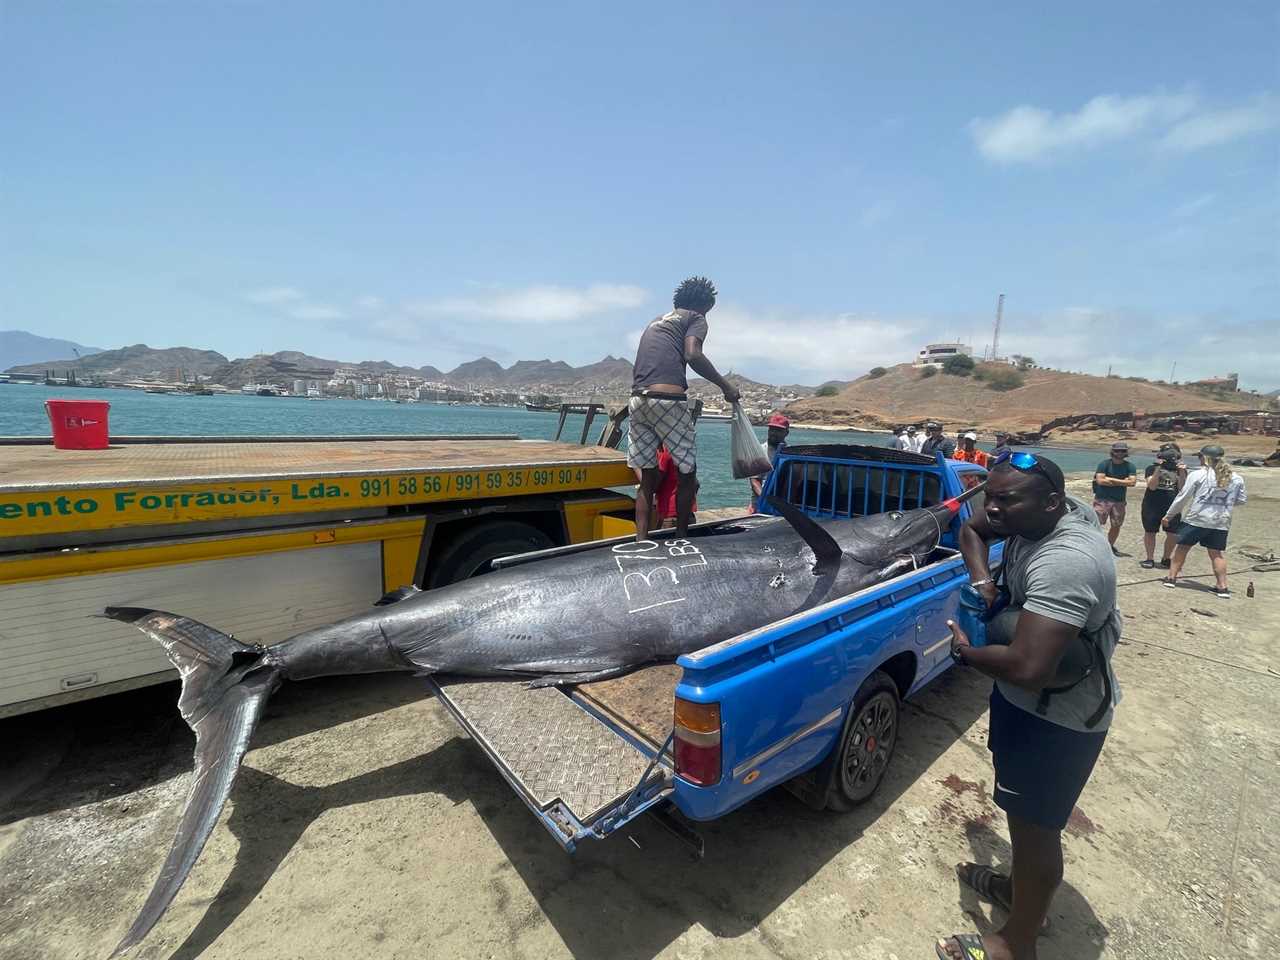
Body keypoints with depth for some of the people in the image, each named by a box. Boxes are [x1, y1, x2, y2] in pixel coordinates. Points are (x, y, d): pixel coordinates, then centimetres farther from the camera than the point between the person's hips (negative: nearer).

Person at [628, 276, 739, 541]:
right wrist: (725, 385, -2)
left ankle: (641, 542, 7)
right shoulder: (695, 318, 10)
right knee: (687, 473, 8)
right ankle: (680, 538, 15)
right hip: (668, 399, -6)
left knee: (648, 479, 11)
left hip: (637, 400, 7)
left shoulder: (656, 321, 31)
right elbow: (692, 355, -10)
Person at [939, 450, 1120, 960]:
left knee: (1034, 824, 11)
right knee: (1023, 812, 27)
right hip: (1026, 699, 9)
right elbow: (971, 529, 10)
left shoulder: (1066, 562, -35)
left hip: (1059, 718, -9)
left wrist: (965, 651, -19)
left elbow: (1028, 668, -39)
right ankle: (1017, 887, 51)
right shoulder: (1034, 516, -9)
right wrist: (983, 581, -8)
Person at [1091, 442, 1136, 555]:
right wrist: (1122, 481, -10)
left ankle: (1110, 546, 28)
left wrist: (1111, 479, -13)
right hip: (1102, 499, -4)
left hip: (1119, 501, 4)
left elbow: (1132, 482, -9)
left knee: (1116, 526, 11)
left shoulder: (1130, 467, 5)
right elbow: (1100, 480, -16)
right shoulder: (1104, 464, -5)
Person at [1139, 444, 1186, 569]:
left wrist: (1182, 472, -13)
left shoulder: (1180, 469, 7)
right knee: (1150, 532, 5)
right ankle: (1150, 559, 17)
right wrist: (1158, 469, -19)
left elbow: (1182, 488, -2)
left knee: (1173, 533, 0)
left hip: (1172, 506, 2)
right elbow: (1152, 486, -12)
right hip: (1152, 506, -2)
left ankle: (1165, 559, 19)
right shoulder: (1152, 468, -1)